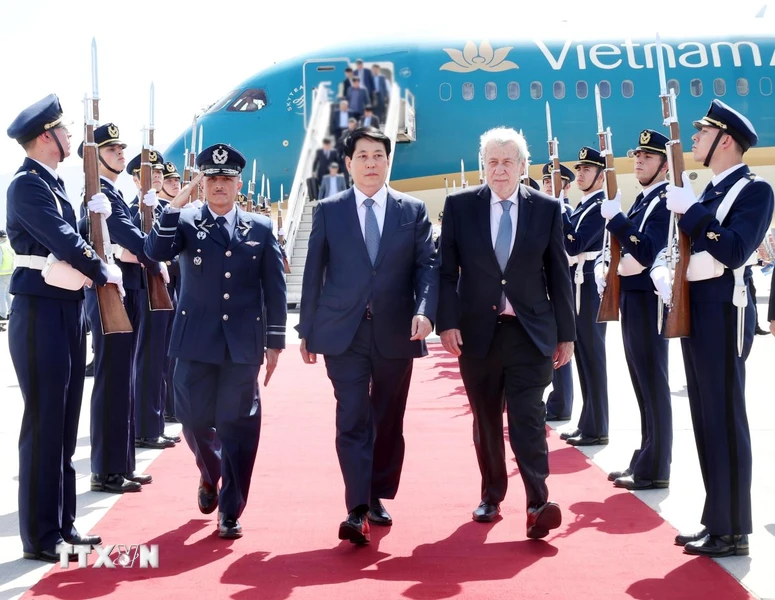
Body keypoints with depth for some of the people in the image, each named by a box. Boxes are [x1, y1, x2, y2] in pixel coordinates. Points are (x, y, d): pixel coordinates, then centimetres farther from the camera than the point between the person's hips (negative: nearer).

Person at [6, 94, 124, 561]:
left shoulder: (55, 183, 16)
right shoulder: (27, 184, -13)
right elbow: (64, 241, -18)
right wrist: (105, 272, -5)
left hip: (68, 310, 9)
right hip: (41, 313, -9)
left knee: (66, 423, 13)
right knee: (44, 424, -4)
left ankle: (63, 523, 23)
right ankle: (40, 536, 5)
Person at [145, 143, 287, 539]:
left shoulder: (260, 228, 7)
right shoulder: (185, 221, 6)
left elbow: (275, 288, 6)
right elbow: (156, 252, -14)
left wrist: (275, 341, 2)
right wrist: (175, 205, -21)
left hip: (243, 343, 0)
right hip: (196, 341, 0)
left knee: (237, 425, 0)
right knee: (195, 420, 5)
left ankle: (230, 510, 11)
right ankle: (210, 474, 38)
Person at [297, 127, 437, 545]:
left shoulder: (413, 211, 7)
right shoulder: (328, 211, 6)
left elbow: (427, 265, 1)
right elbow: (314, 272, 6)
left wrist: (424, 310, -17)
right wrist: (307, 331, 4)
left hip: (396, 332, 2)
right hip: (344, 333, -1)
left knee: (389, 420, 10)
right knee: (352, 419, -8)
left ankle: (377, 497, 26)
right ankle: (358, 510, -8)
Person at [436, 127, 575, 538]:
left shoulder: (547, 208, 2)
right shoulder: (459, 205, 2)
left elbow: (558, 274, 4)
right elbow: (446, 270, 0)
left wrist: (566, 333, 4)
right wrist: (447, 322, -10)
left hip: (530, 331, -1)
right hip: (477, 330, 1)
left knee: (528, 416, -9)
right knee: (485, 419, 11)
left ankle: (538, 503, -8)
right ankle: (492, 495, 24)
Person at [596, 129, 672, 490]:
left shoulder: (668, 200, -12)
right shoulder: (643, 200, 18)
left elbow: (647, 252, -23)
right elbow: (623, 247, 20)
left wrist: (614, 218, -21)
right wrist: (603, 265, 2)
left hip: (649, 301, -10)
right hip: (631, 298, 10)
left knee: (653, 386, -4)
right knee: (643, 385, 14)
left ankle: (654, 470, 2)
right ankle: (644, 461, 22)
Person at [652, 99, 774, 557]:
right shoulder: (707, 192, 18)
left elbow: (734, 251, -22)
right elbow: (681, 246, 18)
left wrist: (690, 209, -18)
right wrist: (663, 273, -1)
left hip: (723, 310, -9)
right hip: (694, 307, 9)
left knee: (725, 419, -5)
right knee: (707, 419, 11)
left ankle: (733, 531, 2)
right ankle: (717, 520, 20)